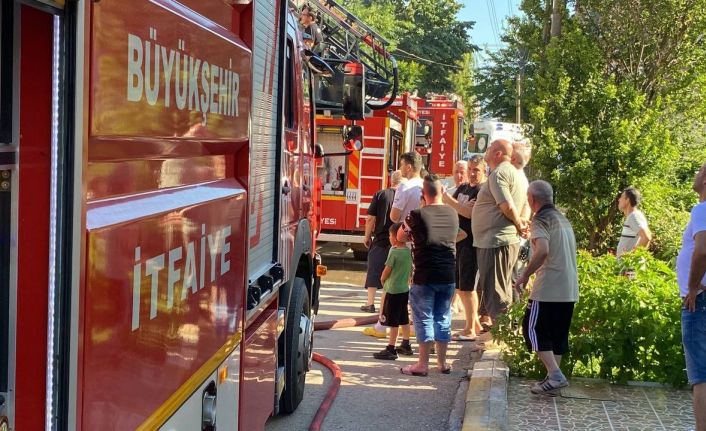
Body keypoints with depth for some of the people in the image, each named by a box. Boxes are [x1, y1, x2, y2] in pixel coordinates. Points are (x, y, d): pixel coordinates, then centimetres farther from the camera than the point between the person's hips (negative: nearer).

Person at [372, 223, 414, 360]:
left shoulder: (394, 252, -19)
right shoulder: (409, 251, 3)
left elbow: (387, 270, -14)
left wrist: (382, 279, 5)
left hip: (393, 290, -8)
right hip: (405, 289, 8)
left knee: (392, 321, -3)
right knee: (404, 319, 17)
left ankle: (390, 349, 0)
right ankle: (406, 345, 26)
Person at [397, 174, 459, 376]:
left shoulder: (418, 215, -11)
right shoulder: (452, 214, 3)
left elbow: (400, 237, 3)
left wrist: (406, 226, 24)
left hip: (425, 276, -4)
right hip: (448, 275, 4)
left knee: (424, 318, 3)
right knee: (443, 317, 13)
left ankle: (423, 364, 4)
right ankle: (442, 362, 19)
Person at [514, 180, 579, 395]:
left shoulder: (541, 219, -10)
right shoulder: (563, 219, 18)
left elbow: (543, 250, -25)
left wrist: (525, 276, -17)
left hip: (548, 288, -8)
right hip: (569, 289, 9)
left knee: (533, 329, -2)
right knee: (558, 333, 13)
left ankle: (555, 376, -10)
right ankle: (553, 378, 14)